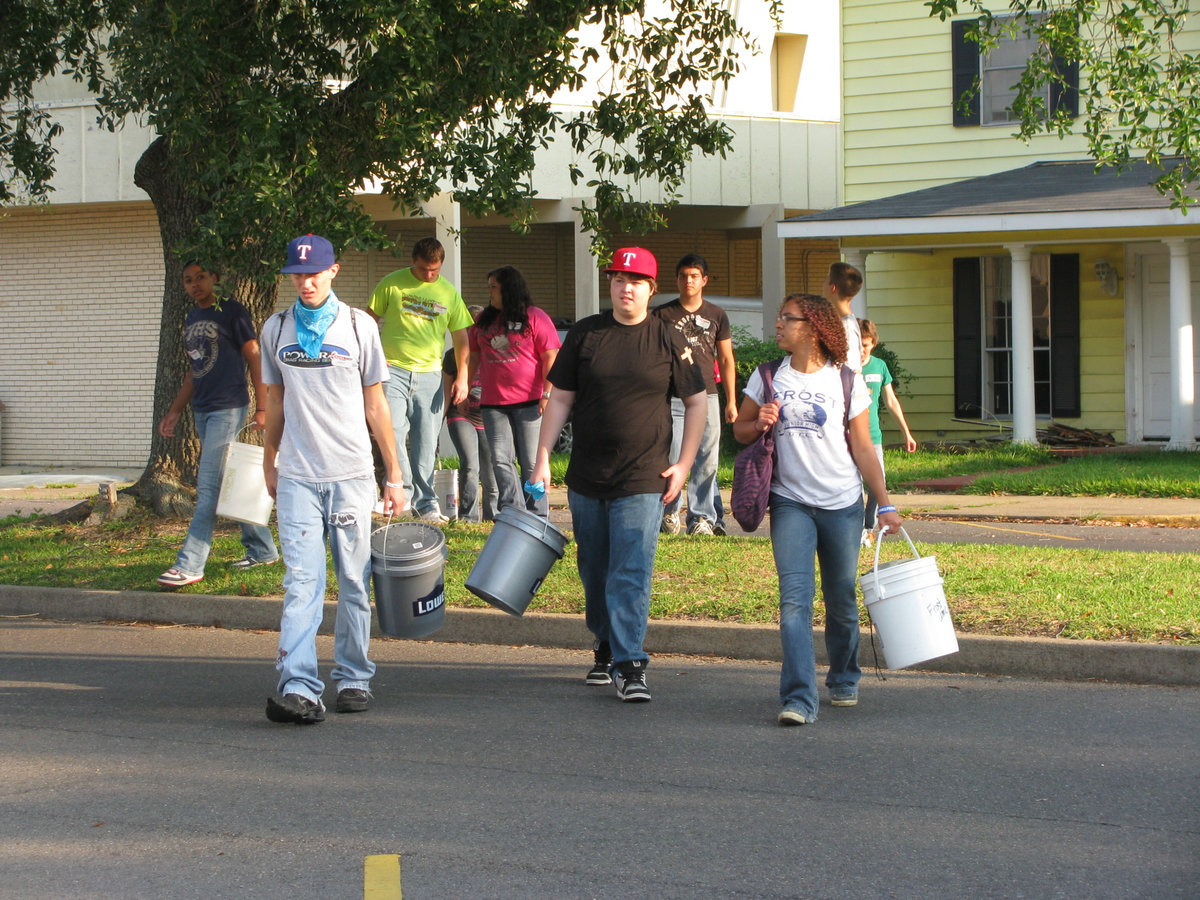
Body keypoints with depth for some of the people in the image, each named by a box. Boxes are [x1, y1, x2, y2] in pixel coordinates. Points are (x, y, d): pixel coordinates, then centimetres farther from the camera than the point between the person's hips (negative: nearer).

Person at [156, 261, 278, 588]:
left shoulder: (231, 311, -7)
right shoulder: (191, 319, 15)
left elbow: (254, 358, -7)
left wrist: (262, 407, -12)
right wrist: (175, 411, 20)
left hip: (229, 409, -8)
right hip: (202, 410, 8)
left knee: (209, 487, -11)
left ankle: (190, 564, -13)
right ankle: (262, 549, 22)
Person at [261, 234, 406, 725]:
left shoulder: (358, 325, 3)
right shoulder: (276, 329, 8)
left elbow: (375, 404, 6)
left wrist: (394, 475, 5)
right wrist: (268, 462, 20)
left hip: (352, 474, 0)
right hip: (297, 476, 0)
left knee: (354, 583, 5)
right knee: (301, 582, -10)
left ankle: (353, 679, 15)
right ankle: (298, 688, -17)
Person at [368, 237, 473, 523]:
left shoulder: (449, 294, 8)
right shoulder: (392, 284, 2)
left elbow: (460, 338, 12)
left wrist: (462, 377, 2)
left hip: (429, 375, 2)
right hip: (393, 370, -2)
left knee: (426, 443, 3)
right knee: (393, 431, -17)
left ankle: (425, 504, 9)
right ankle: (404, 490, -11)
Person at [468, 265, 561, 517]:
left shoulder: (534, 318, -1)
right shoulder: (484, 321, 16)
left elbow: (550, 358, -6)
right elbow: (473, 356, 22)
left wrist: (547, 395, -13)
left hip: (528, 402, -5)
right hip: (493, 403, 5)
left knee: (531, 462, -1)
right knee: (500, 460, -2)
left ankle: (537, 518, 5)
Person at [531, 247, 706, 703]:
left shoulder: (668, 341, 0)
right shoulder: (584, 335, 5)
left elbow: (697, 402, 7)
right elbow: (560, 400, 7)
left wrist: (684, 464, 1)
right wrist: (542, 460, 1)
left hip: (643, 481, -3)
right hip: (587, 478, 3)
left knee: (631, 573, -11)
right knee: (594, 573, 12)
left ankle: (630, 665, -10)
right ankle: (605, 649, 29)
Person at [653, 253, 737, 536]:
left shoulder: (716, 315, 12)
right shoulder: (663, 314, 6)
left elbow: (726, 360, 15)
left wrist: (731, 401, 10)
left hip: (707, 396, 2)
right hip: (671, 396, -2)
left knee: (707, 461, -1)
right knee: (670, 458, -5)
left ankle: (702, 517, 7)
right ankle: (669, 513, 11)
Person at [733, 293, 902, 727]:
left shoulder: (847, 382, 1)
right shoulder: (768, 377, 6)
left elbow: (862, 448, 3)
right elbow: (740, 429, 13)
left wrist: (885, 504, -1)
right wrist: (760, 424, -10)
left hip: (842, 504, 0)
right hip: (790, 503, 0)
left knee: (841, 600, 9)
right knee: (794, 598, -13)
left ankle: (844, 680, 33)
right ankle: (798, 699, -20)